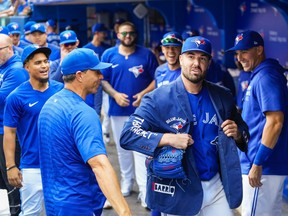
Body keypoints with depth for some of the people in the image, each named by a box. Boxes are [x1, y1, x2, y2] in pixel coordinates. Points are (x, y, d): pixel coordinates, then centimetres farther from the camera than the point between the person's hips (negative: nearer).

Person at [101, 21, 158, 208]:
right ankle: (126, 183, 30)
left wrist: (144, 93, -16)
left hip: (140, 109, -3)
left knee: (141, 149, -9)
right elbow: (102, 80, 4)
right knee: (122, 148, 14)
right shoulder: (109, 54, 3)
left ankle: (145, 192, -10)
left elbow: (156, 79, 0)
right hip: (118, 109, 3)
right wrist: (115, 94, -12)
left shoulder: (146, 54, -1)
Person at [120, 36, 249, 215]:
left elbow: (243, 131, 17)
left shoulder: (223, 97, 5)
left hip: (217, 187, 4)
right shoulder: (158, 99, -10)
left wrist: (237, 135, -7)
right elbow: (128, 135, -17)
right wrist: (168, 139, -28)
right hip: (177, 191, -3)